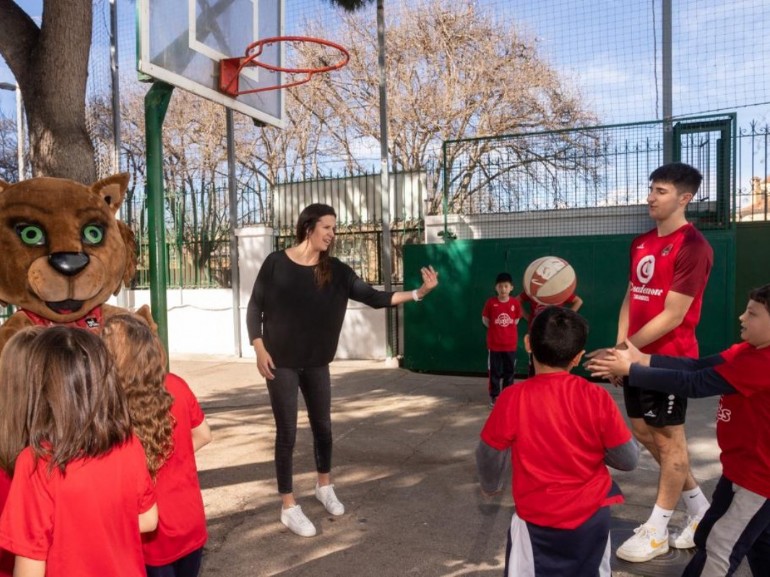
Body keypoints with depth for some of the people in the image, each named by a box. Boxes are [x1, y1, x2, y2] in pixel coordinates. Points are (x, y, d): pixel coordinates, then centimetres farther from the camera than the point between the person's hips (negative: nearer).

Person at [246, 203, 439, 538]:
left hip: (317, 363, 4)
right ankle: (288, 507, 17)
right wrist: (260, 349, -12)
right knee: (287, 432, 2)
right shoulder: (276, 263, -9)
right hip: (281, 363, -3)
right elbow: (255, 307, -3)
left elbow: (374, 297, -7)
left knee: (322, 426, 14)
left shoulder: (335, 271, -1)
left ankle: (324, 486, 39)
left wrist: (418, 293, -18)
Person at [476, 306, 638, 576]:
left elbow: (488, 455, -5)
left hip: (537, 521, -2)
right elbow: (628, 460, -7)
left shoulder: (512, 399, -19)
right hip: (592, 517, 3)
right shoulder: (596, 397, -17)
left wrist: (491, 486, 15)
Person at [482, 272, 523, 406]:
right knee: (495, 371, 6)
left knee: (509, 371, 12)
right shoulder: (490, 302, -10)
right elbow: (485, 319, 2)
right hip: (494, 343, -2)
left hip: (511, 343, 2)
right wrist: (495, 328, 1)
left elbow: (517, 319, 10)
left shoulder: (515, 302, -5)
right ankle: (494, 395, 17)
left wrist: (508, 329, 5)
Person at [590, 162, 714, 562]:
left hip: (669, 358, -8)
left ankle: (656, 531, 20)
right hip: (638, 354, 8)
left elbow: (672, 316, -19)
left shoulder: (693, 247, -15)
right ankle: (699, 508, 35)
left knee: (669, 439, 6)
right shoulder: (641, 243, 9)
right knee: (644, 431, 16)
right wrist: (621, 343, 0)